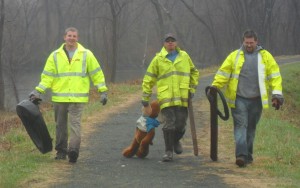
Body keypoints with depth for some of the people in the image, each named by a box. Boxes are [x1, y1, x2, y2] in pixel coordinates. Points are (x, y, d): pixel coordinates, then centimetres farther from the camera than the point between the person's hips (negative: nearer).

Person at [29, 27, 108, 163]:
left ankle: (73, 149, -22)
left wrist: (103, 91, 3)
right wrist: (38, 91, -3)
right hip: (59, 98, 2)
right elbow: (47, 76, 7)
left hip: (78, 98, -2)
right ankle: (61, 151, 17)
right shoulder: (55, 56, 7)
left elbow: (97, 74, 8)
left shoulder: (86, 55, 5)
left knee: (75, 123, -13)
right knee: (61, 125, 8)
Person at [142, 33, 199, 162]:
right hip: (166, 98, -2)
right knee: (168, 124, -5)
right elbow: (148, 79, 7)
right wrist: (145, 97, 6)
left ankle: (176, 140, 34)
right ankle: (169, 151, 4)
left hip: (182, 98, 2)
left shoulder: (184, 56, 10)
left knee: (181, 124, 4)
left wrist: (192, 89, 13)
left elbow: (194, 72, 22)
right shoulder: (158, 59, 3)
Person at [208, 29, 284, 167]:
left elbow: (274, 76, 5)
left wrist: (277, 93, -4)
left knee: (251, 127, 10)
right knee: (240, 125, -11)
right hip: (239, 99, -2)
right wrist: (215, 87, -10)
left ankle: (248, 155, 20)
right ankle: (241, 155, -20)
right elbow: (223, 73, 3)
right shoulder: (235, 56, 5)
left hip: (256, 99, 2)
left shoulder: (265, 57, 7)